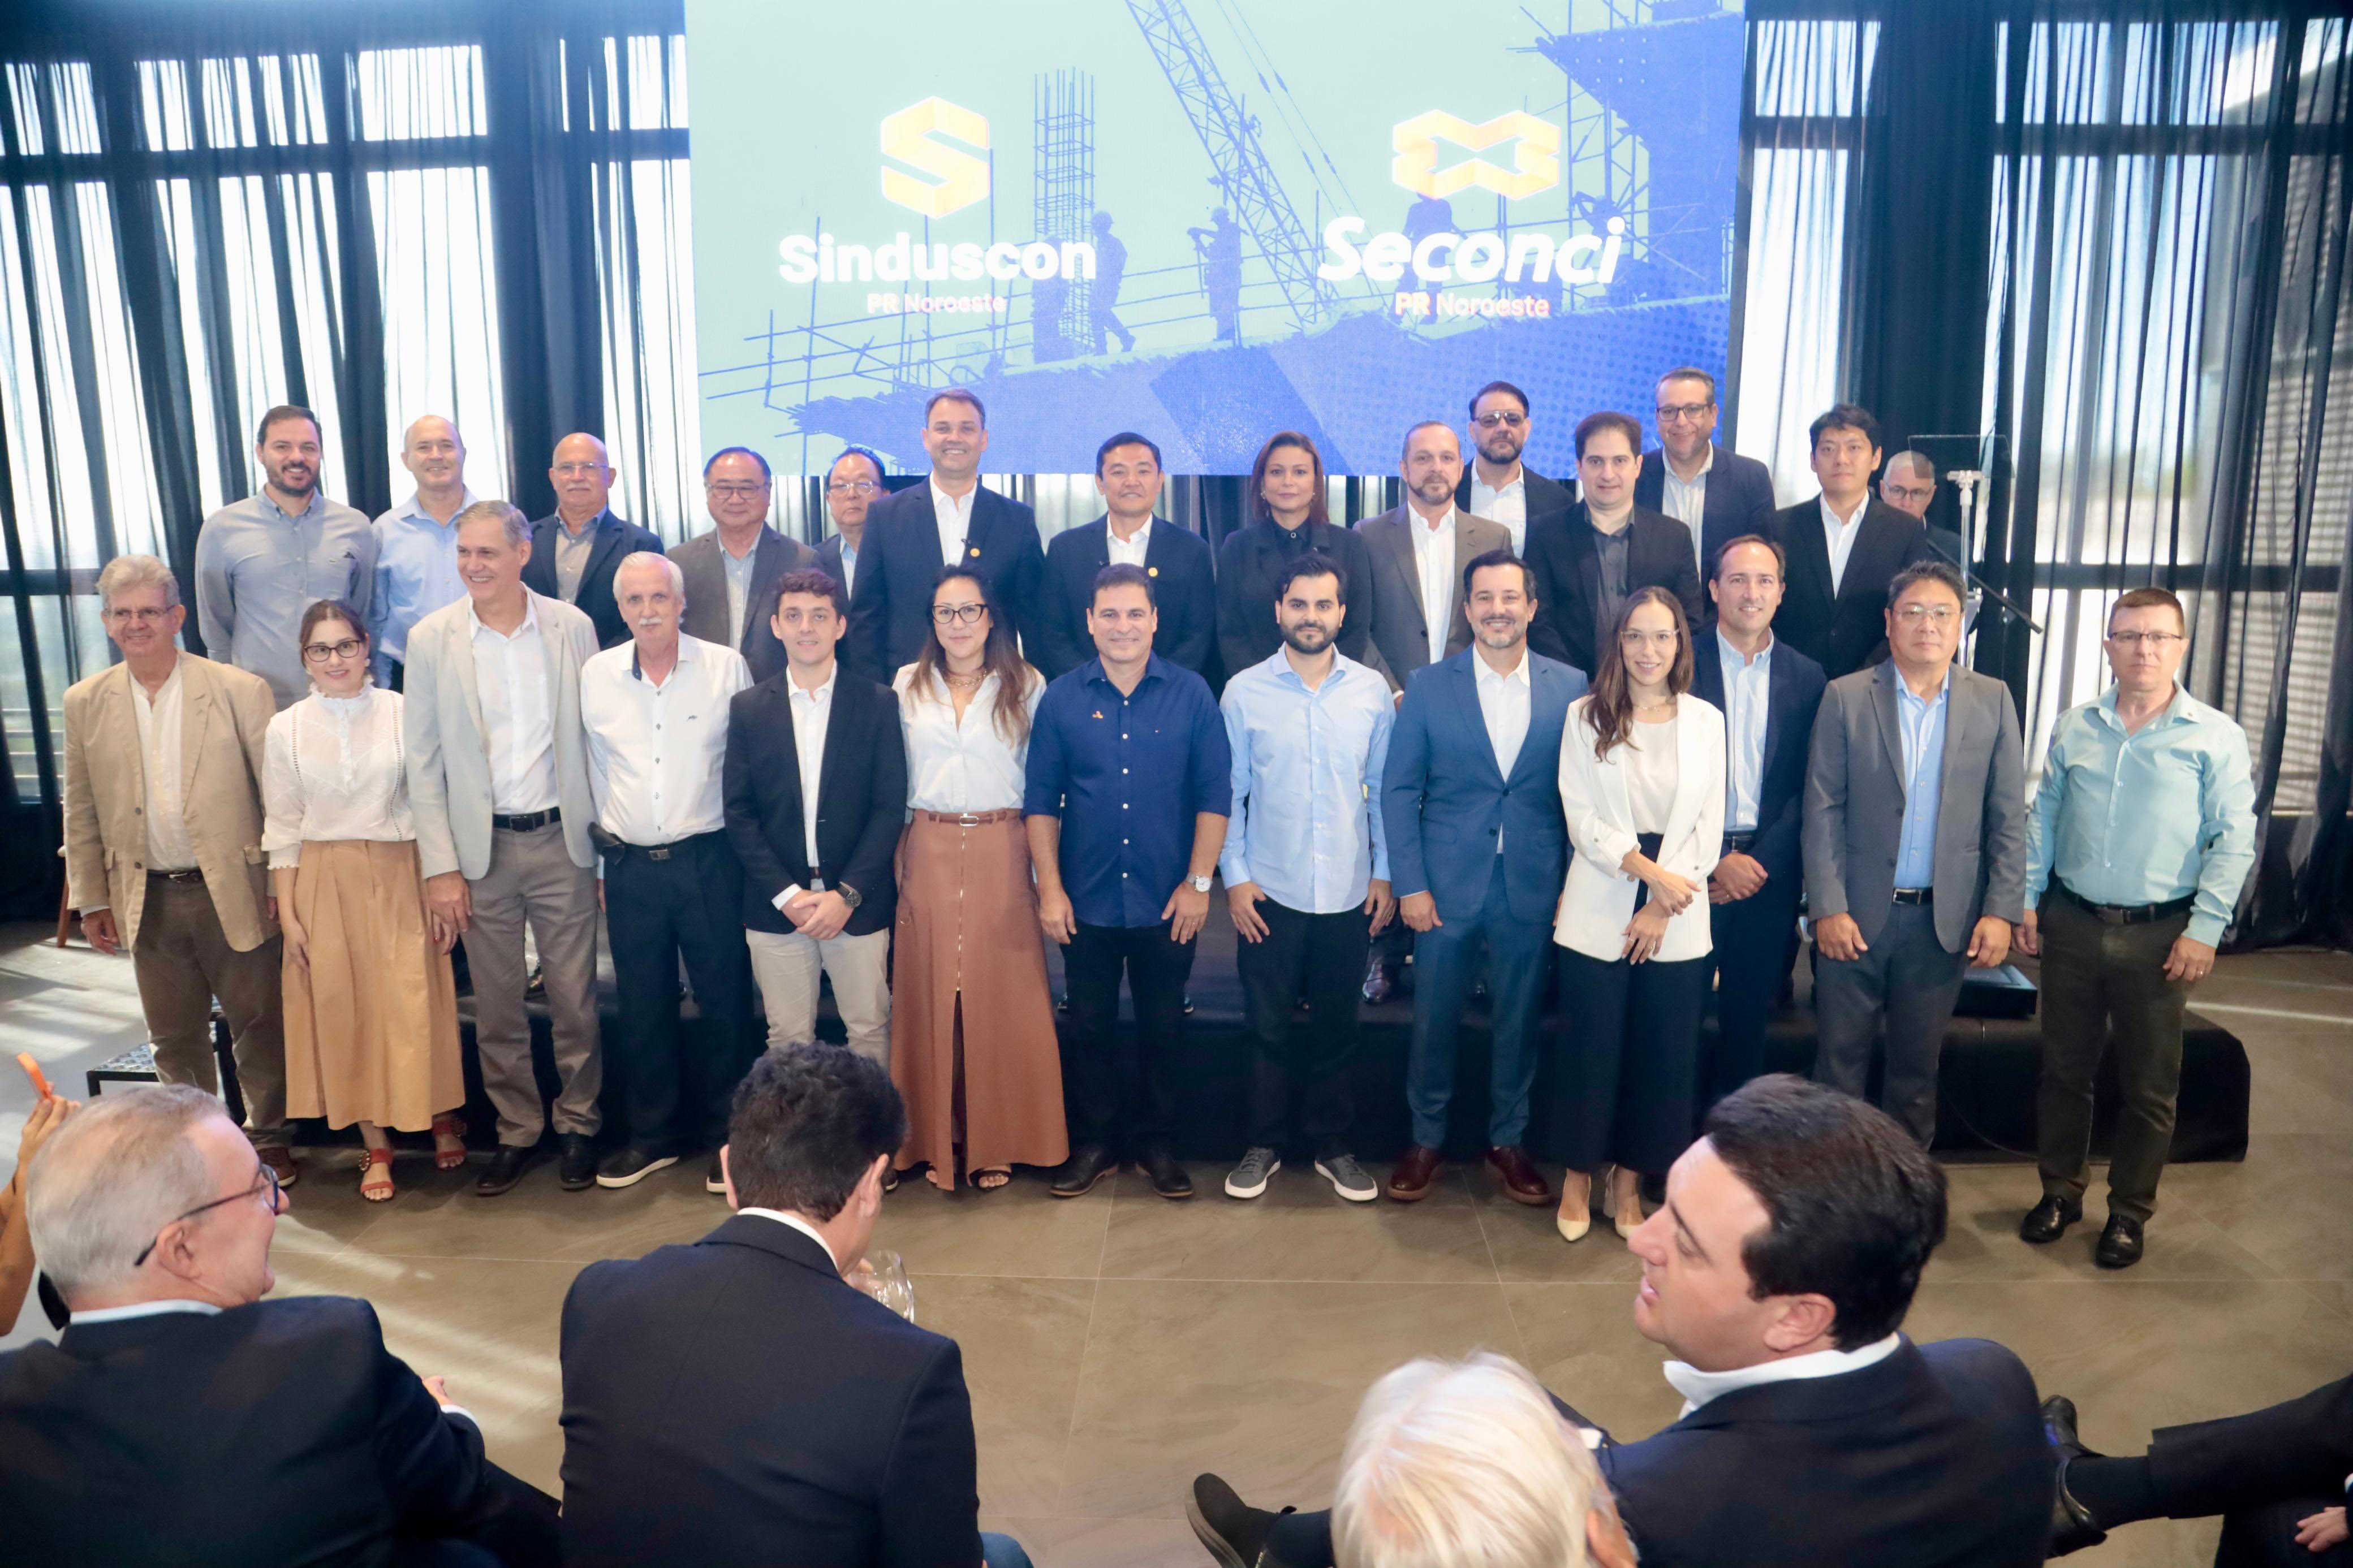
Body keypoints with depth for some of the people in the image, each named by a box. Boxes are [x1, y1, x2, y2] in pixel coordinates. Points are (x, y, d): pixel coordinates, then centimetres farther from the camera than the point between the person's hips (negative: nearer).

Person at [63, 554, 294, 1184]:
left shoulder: (241, 691, -6)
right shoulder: (85, 703, 4)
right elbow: (81, 810, 9)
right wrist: (92, 901, 6)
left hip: (234, 892, -3)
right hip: (148, 901, 3)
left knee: (257, 1024, 7)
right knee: (174, 1035, 14)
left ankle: (269, 1140, 24)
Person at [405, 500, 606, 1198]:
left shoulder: (573, 627, -2)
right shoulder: (431, 639, -2)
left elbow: (596, 738, 3)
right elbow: (423, 760, 0)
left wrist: (607, 839, 1)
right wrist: (440, 866, -4)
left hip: (561, 840, 0)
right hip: (481, 848, 1)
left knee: (574, 997, 7)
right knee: (496, 1007, 10)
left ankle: (578, 1125, 24)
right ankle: (515, 1131, 26)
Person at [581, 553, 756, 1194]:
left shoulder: (726, 667, -3)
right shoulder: (595, 675, 4)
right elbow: (595, 774, 11)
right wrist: (601, 862, 12)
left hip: (709, 859, -2)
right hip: (630, 866, 2)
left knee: (725, 1002, 4)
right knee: (641, 1007, 11)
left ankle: (726, 1138, 19)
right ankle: (653, 1135, 27)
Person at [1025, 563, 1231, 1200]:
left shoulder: (1191, 694, -2)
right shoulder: (1061, 698, 1)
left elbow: (1214, 794, -2)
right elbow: (1040, 799, 2)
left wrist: (1198, 883, -6)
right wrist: (1049, 886, -4)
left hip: (1167, 902, 0)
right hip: (1086, 902, 1)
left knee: (1162, 1028, 10)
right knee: (1090, 1028, 11)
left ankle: (1155, 1142, 27)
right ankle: (1095, 1143, 26)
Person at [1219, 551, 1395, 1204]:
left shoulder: (1372, 691, 1)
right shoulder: (1244, 692, -2)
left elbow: (1384, 789, 6)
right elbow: (1229, 792, 1)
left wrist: (1385, 874, 3)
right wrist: (1235, 876, -4)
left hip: (1349, 894, 1)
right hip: (1269, 892, -1)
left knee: (1336, 1027, 12)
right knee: (1270, 1026, 8)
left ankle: (1332, 1146, 27)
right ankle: (1264, 1146, 24)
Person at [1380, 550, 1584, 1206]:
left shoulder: (1571, 687, 0)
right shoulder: (1429, 687, -2)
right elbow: (1399, 790, -1)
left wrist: (1573, 883, -1)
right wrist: (1409, 884, -6)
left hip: (1534, 886, 1)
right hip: (1447, 883, 0)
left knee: (1519, 1021, 12)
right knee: (1434, 1020, 9)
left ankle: (1508, 1141, 30)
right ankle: (1426, 1140, 26)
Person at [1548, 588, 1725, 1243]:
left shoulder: (1706, 720, 4)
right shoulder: (1585, 716, 0)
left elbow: (1708, 826, 1)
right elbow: (1581, 819, -6)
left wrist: (1664, 905, -8)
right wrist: (1649, 870, -16)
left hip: (1677, 919, 2)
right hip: (1598, 912, -2)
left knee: (1662, 1055, 7)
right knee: (1590, 1049, 3)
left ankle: (1627, 1182, 22)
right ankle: (1577, 1176, 21)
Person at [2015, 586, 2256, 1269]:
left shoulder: (2216, 737, -5)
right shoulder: (2074, 727, 5)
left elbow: (2234, 840, -6)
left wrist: (2205, 929, -11)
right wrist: (2028, 900, 6)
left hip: (2160, 934, -2)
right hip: (2072, 924, 3)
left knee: (2150, 1084, 8)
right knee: (2064, 1067, 12)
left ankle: (2129, 1212, 23)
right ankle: (2060, 1192, 28)